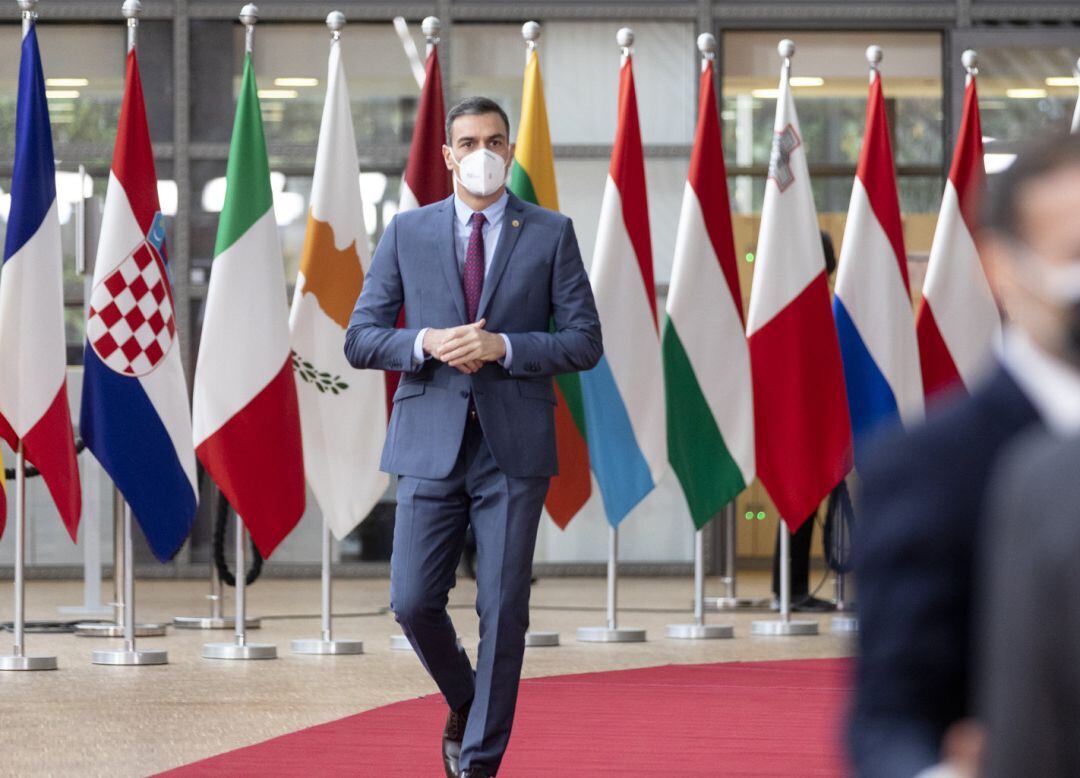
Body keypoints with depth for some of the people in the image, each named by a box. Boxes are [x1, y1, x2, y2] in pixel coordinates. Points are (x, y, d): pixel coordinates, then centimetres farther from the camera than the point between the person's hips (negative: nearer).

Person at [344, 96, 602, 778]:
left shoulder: (551, 234, 4)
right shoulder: (407, 233, 7)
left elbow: (585, 343, 0)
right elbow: (361, 339, 6)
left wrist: (501, 347, -14)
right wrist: (427, 343, -14)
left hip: (514, 447, -1)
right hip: (431, 443, 1)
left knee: (503, 611, -2)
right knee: (414, 602, -3)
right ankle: (463, 703, 26)